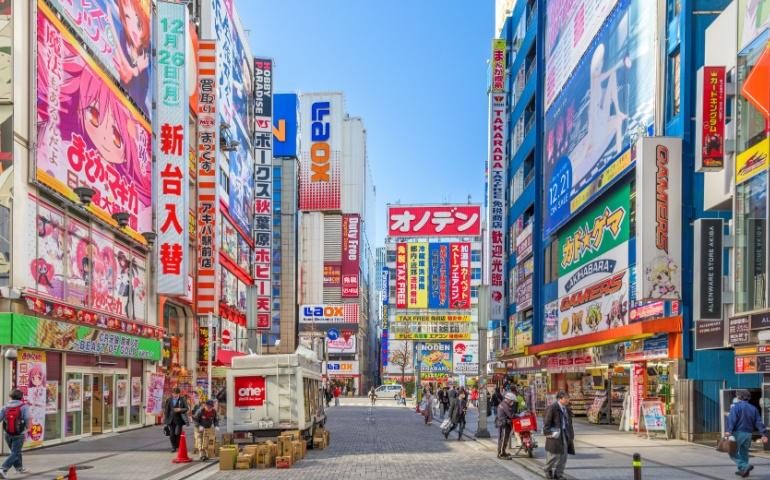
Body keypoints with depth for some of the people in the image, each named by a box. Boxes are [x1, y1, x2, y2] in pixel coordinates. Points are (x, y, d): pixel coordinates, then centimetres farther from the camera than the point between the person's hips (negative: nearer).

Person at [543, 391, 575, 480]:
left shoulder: (566, 409, 10)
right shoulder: (552, 408, -13)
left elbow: (569, 422, 16)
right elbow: (546, 421, -12)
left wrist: (571, 434, 13)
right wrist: (548, 432, -15)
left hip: (565, 434, 7)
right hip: (556, 434, -7)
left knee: (563, 454, 9)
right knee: (553, 454, 3)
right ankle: (548, 471, 24)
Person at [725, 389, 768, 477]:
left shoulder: (735, 406, -4)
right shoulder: (753, 408, 13)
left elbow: (732, 419, -19)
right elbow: (759, 422, 5)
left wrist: (728, 430, -28)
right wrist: (764, 434, 0)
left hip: (738, 432, -6)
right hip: (748, 434, 6)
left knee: (733, 453, 1)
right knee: (744, 452, 19)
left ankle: (745, 467, -16)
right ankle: (743, 471, 20)